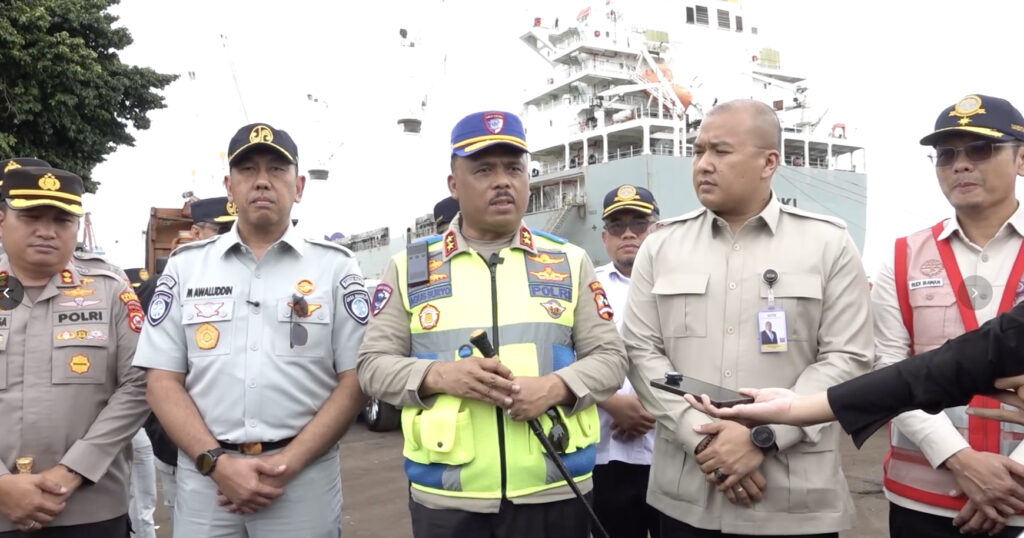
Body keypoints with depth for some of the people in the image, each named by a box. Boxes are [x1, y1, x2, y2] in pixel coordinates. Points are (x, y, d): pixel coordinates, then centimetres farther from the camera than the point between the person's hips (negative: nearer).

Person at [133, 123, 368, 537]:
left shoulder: (335, 267, 1)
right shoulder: (186, 266, 6)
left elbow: (355, 380, -3)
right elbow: (163, 381, 3)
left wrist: (287, 465, -11)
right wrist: (217, 463, -9)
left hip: (304, 477, -1)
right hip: (205, 475, 1)